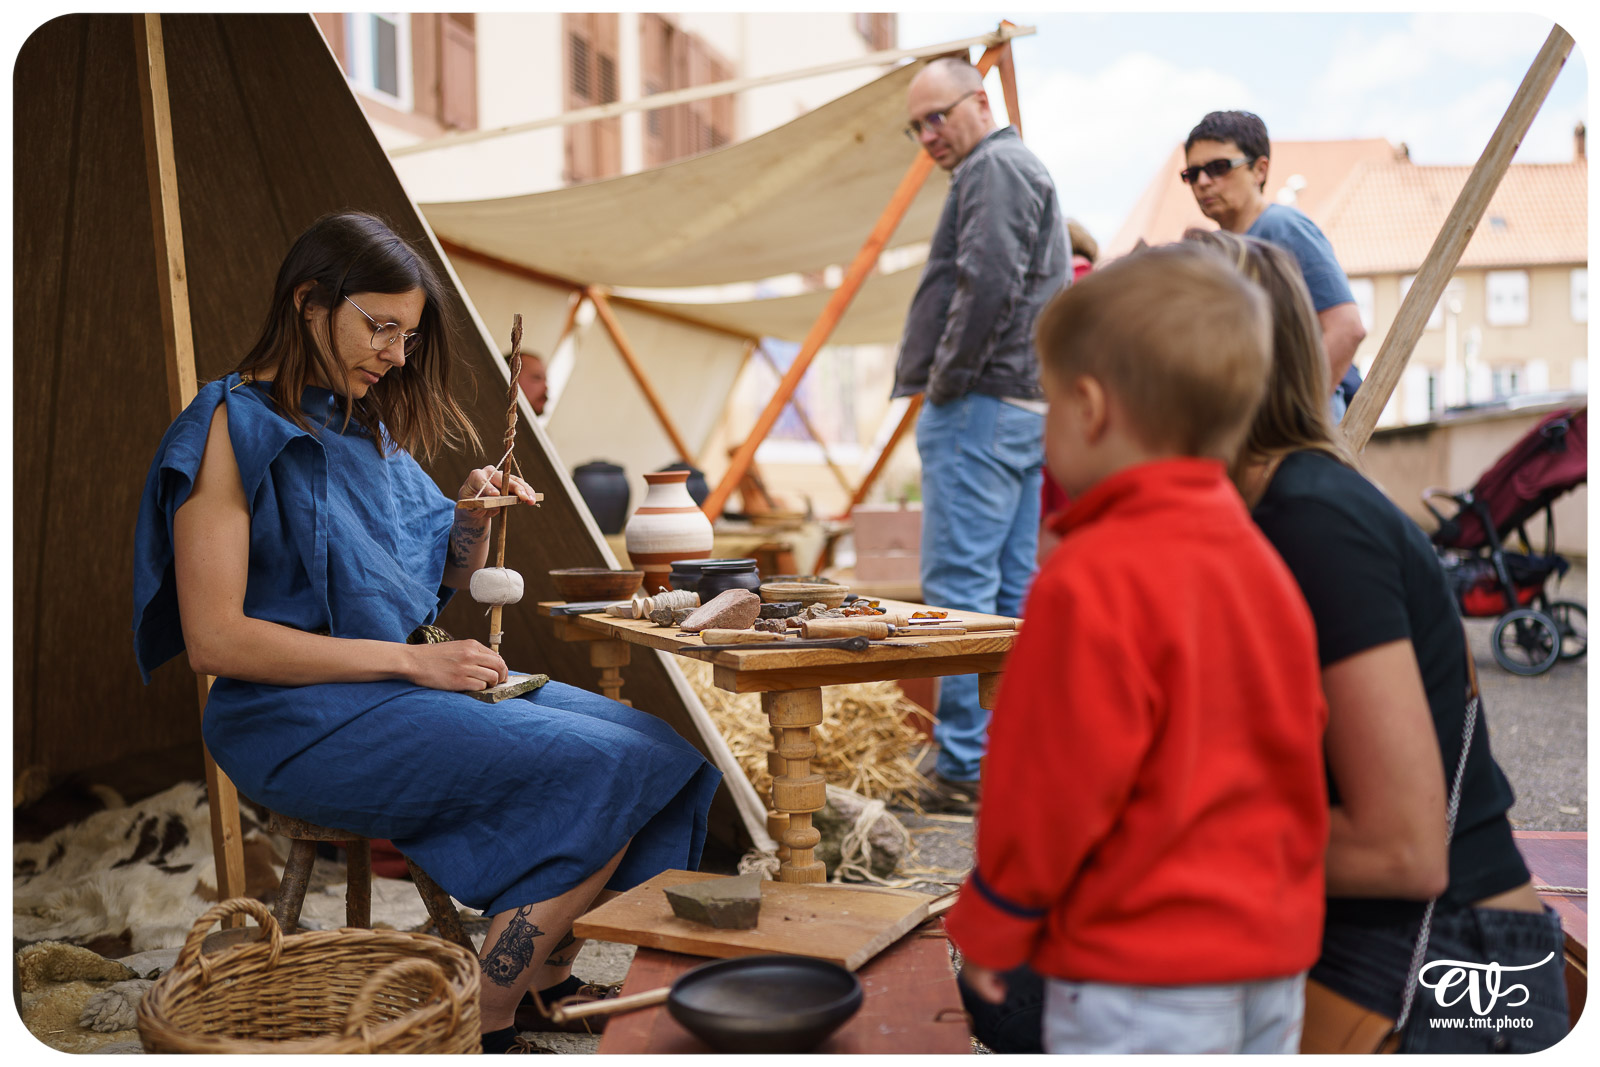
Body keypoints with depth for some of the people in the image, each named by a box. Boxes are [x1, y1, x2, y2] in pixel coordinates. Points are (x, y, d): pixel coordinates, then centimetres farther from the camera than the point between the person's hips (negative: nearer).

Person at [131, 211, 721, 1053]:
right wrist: (410, 660, -19)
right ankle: (485, 1027, -10)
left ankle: (552, 984, 4)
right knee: (596, 775, -23)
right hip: (309, 719, -8)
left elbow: (443, 583, 23)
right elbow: (214, 639, -17)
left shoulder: (370, 429, 15)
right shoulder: (232, 429, -9)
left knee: (659, 750, -8)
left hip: (411, 688, 8)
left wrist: (471, 521, 0)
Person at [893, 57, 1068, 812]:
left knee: (959, 586, -9)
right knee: (1012, 589, 11)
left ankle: (967, 769, -6)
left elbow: (989, 283, -21)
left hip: (980, 406, -11)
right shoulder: (1026, 170, 26)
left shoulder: (994, 167, -6)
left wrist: (947, 381, -12)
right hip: (1027, 408, 11)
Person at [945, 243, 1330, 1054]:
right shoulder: (1258, 558, 4)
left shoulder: (1093, 581, -21)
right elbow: (1299, 743, 12)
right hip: (1274, 961, 8)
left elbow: (1054, 787, -18)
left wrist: (988, 928, -3)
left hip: (1140, 975, -8)